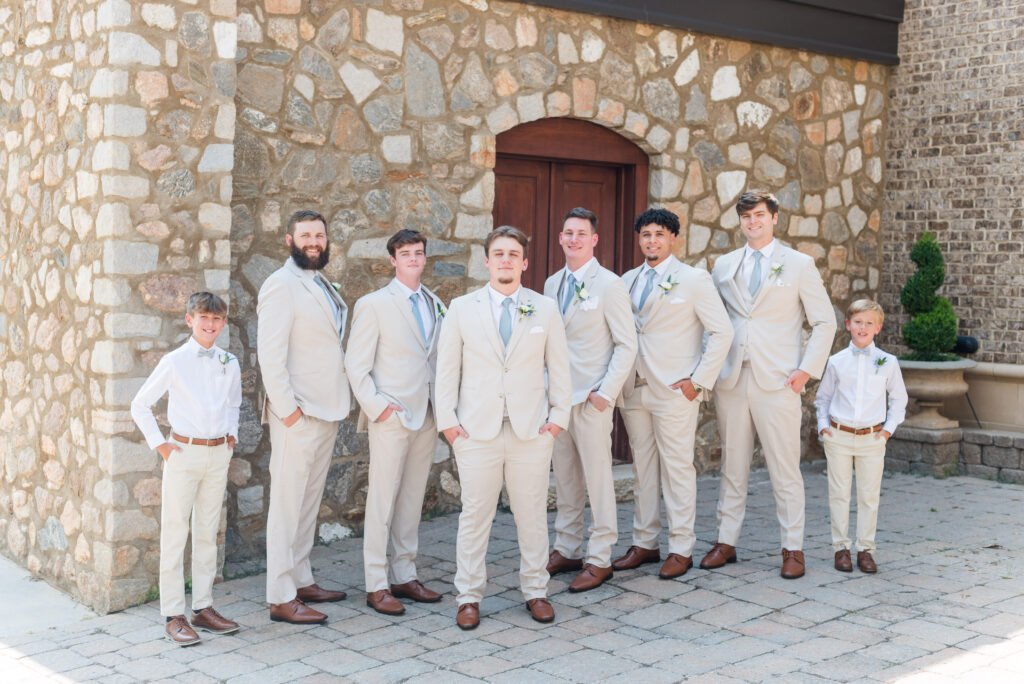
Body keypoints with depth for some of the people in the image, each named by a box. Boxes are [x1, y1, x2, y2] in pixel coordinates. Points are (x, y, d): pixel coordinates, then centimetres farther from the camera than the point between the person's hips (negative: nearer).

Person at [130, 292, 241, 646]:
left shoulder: (229, 363, 6)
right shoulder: (174, 362, -7)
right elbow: (140, 406, -1)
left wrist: (231, 432, 11)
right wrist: (158, 443, -4)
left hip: (218, 454, 4)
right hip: (184, 453, -4)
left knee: (207, 534, 11)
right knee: (174, 534, -1)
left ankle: (203, 608, 20)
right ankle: (173, 615, 5)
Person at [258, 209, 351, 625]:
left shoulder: (323, 287, 16)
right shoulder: (282, 286, -11)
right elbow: (270, 353, -17)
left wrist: (336, 405, 11)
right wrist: (287, 409, -19)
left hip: (326, 413, 9)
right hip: (297, 415, -9)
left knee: (309, 501, 15)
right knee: (287, 504, -4)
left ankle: (301, 581, 26)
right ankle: (281, 598, 1)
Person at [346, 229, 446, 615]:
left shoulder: (436, 306, 13)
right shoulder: (373, 305, -3)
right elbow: (356, 365, -5)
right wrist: (376, 406, -12)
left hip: (426, 417, 6)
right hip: (391, 418, -5)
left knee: (412, 500, 11)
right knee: (382, 502, -3)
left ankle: (405, 576, 20)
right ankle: (376, 586, 4)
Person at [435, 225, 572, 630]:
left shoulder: (545, 309, 8)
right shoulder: (461, 309, 6)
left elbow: (559, 367, 10)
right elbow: (447, 369, 6)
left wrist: (559, 415, 2)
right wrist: (447, 420, 0)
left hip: (532, 430, 1)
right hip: (476, 431, -1)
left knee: (532, 514, 6)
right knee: (474, 515, 2)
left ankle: (535, 591, 20)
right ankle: (469, 597, 12)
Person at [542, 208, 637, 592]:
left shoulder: (609, 285, -6)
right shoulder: (552, 284, 12)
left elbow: (627, 345, -8)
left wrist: (606, 392, -14)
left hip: (591, 398, -6)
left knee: (597, 478, -1)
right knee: (564, 478, 12)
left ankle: (600, 560, 7)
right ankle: (567, 550, 22)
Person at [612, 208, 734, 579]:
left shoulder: (694, 279, -3)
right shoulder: (628, 280, 14)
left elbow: (722, 332, -6)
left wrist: (699, 381, -11)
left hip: (675, 391, -5)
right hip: (634, 390, 6)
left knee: (677, 468, -2)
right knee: (642, 468, 10)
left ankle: (681, 549, 5)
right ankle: (644, 543, 19)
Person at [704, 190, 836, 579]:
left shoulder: (799, 265, 3)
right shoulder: (723, 266, 12)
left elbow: (825, 321, 3)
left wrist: (807, 369, -6)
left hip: (778, 383, -3)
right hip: (732, 381, 3)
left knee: (785, 470, -1)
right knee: (732, 466, 9)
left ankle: (793, 550, 8)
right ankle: (726, 542, 17)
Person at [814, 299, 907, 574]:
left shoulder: (888, 362, 2)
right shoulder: (836, 362, 2)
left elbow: (898, 399, 12)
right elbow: (822, 397, 14)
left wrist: (888, 429, 3)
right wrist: (823, 426, 3)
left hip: (872, 439, 0)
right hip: (838, 437, 0)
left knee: (869, 496, 4)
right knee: (839, 493, 4)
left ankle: (865, 549, 15)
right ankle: (841, 548, 14)